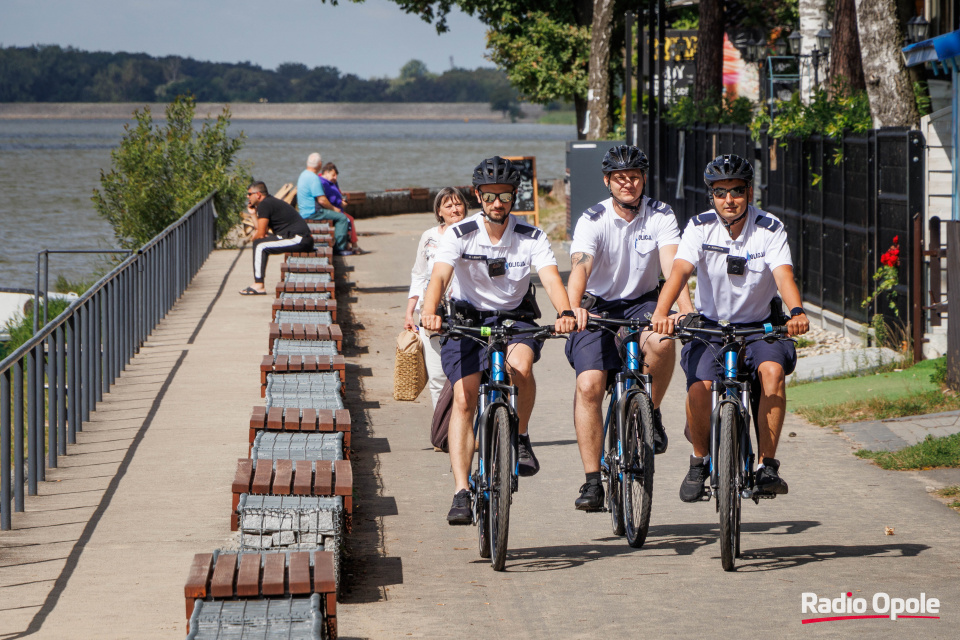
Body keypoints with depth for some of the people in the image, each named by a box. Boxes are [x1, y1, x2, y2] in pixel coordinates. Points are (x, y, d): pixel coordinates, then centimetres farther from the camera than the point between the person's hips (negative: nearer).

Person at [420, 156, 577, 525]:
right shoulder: (460, 235, -11)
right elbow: (439, 276, -25)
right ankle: (462, 493, -14)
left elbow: (551, 278, -23)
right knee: (463, 400, -15)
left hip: (514, 317, 0)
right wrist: (429, 313, -46)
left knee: (520, 364, -33)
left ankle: (520, 437, -7)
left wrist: (564, 312, -44)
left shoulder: (531, 238, -8)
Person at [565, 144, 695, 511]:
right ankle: (592, 481, -14)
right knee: (589, 385, -20)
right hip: (598, 306, -1)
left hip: (642, 303, 1)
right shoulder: (593, 220, -12)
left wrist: (685, 307, -42)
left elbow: (671, 264, -23)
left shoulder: (660, 216, -8)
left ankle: (650, 413, -6)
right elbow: (580, 266, -28)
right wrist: (574, 308, -48)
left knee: (661, 341, -34)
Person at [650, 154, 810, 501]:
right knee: (699, 388, -24)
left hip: (760, 325, 0)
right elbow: (679, 270, -24)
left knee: (772, 371, -30)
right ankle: (700, 460, 4)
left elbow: (784, 274, -26)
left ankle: (767, 465, -19)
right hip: (711, 323, 0)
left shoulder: (770, 229, -11)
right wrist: (661, 312, -43)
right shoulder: (700, 228, -9)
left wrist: (797, 312, -47)